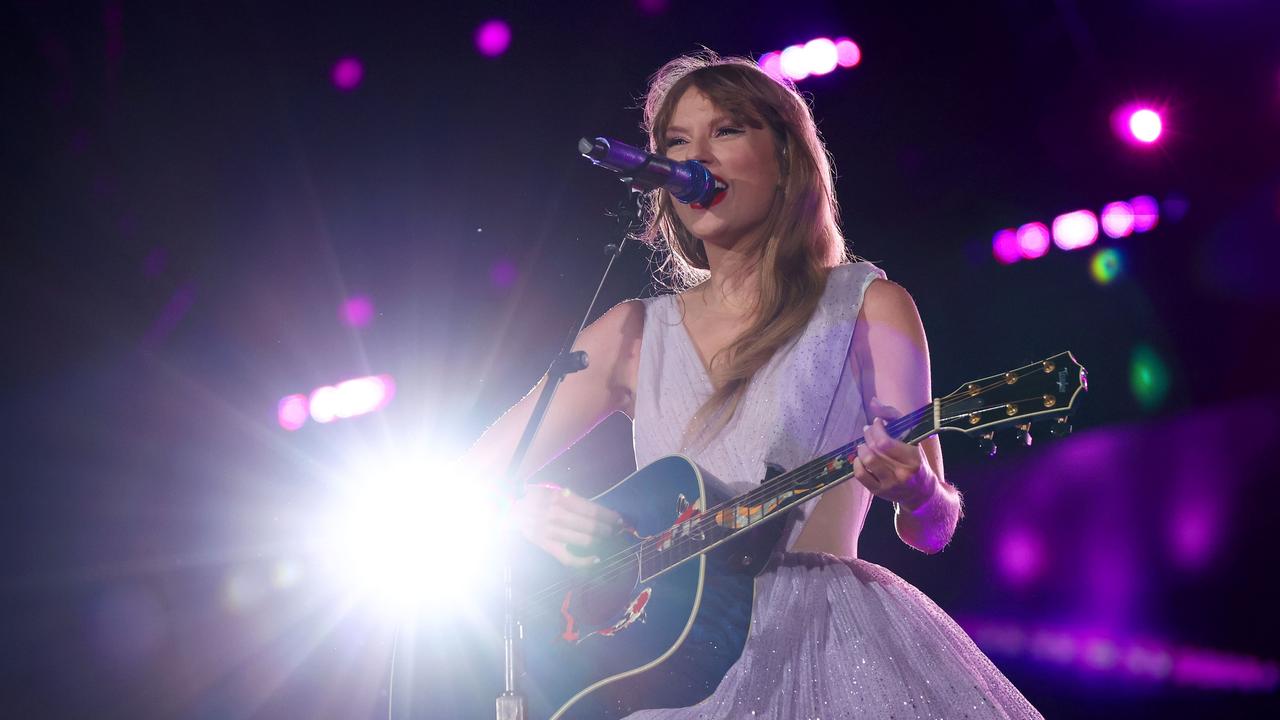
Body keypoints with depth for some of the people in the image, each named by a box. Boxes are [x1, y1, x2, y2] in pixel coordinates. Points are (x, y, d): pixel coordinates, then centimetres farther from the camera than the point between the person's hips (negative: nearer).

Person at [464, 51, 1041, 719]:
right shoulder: (635, 333, 11)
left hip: (821, 637, -3)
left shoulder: (867, 306, 4)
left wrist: (913, 492, -24)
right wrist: (530, 509, -11)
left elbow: (931, 529, 0)